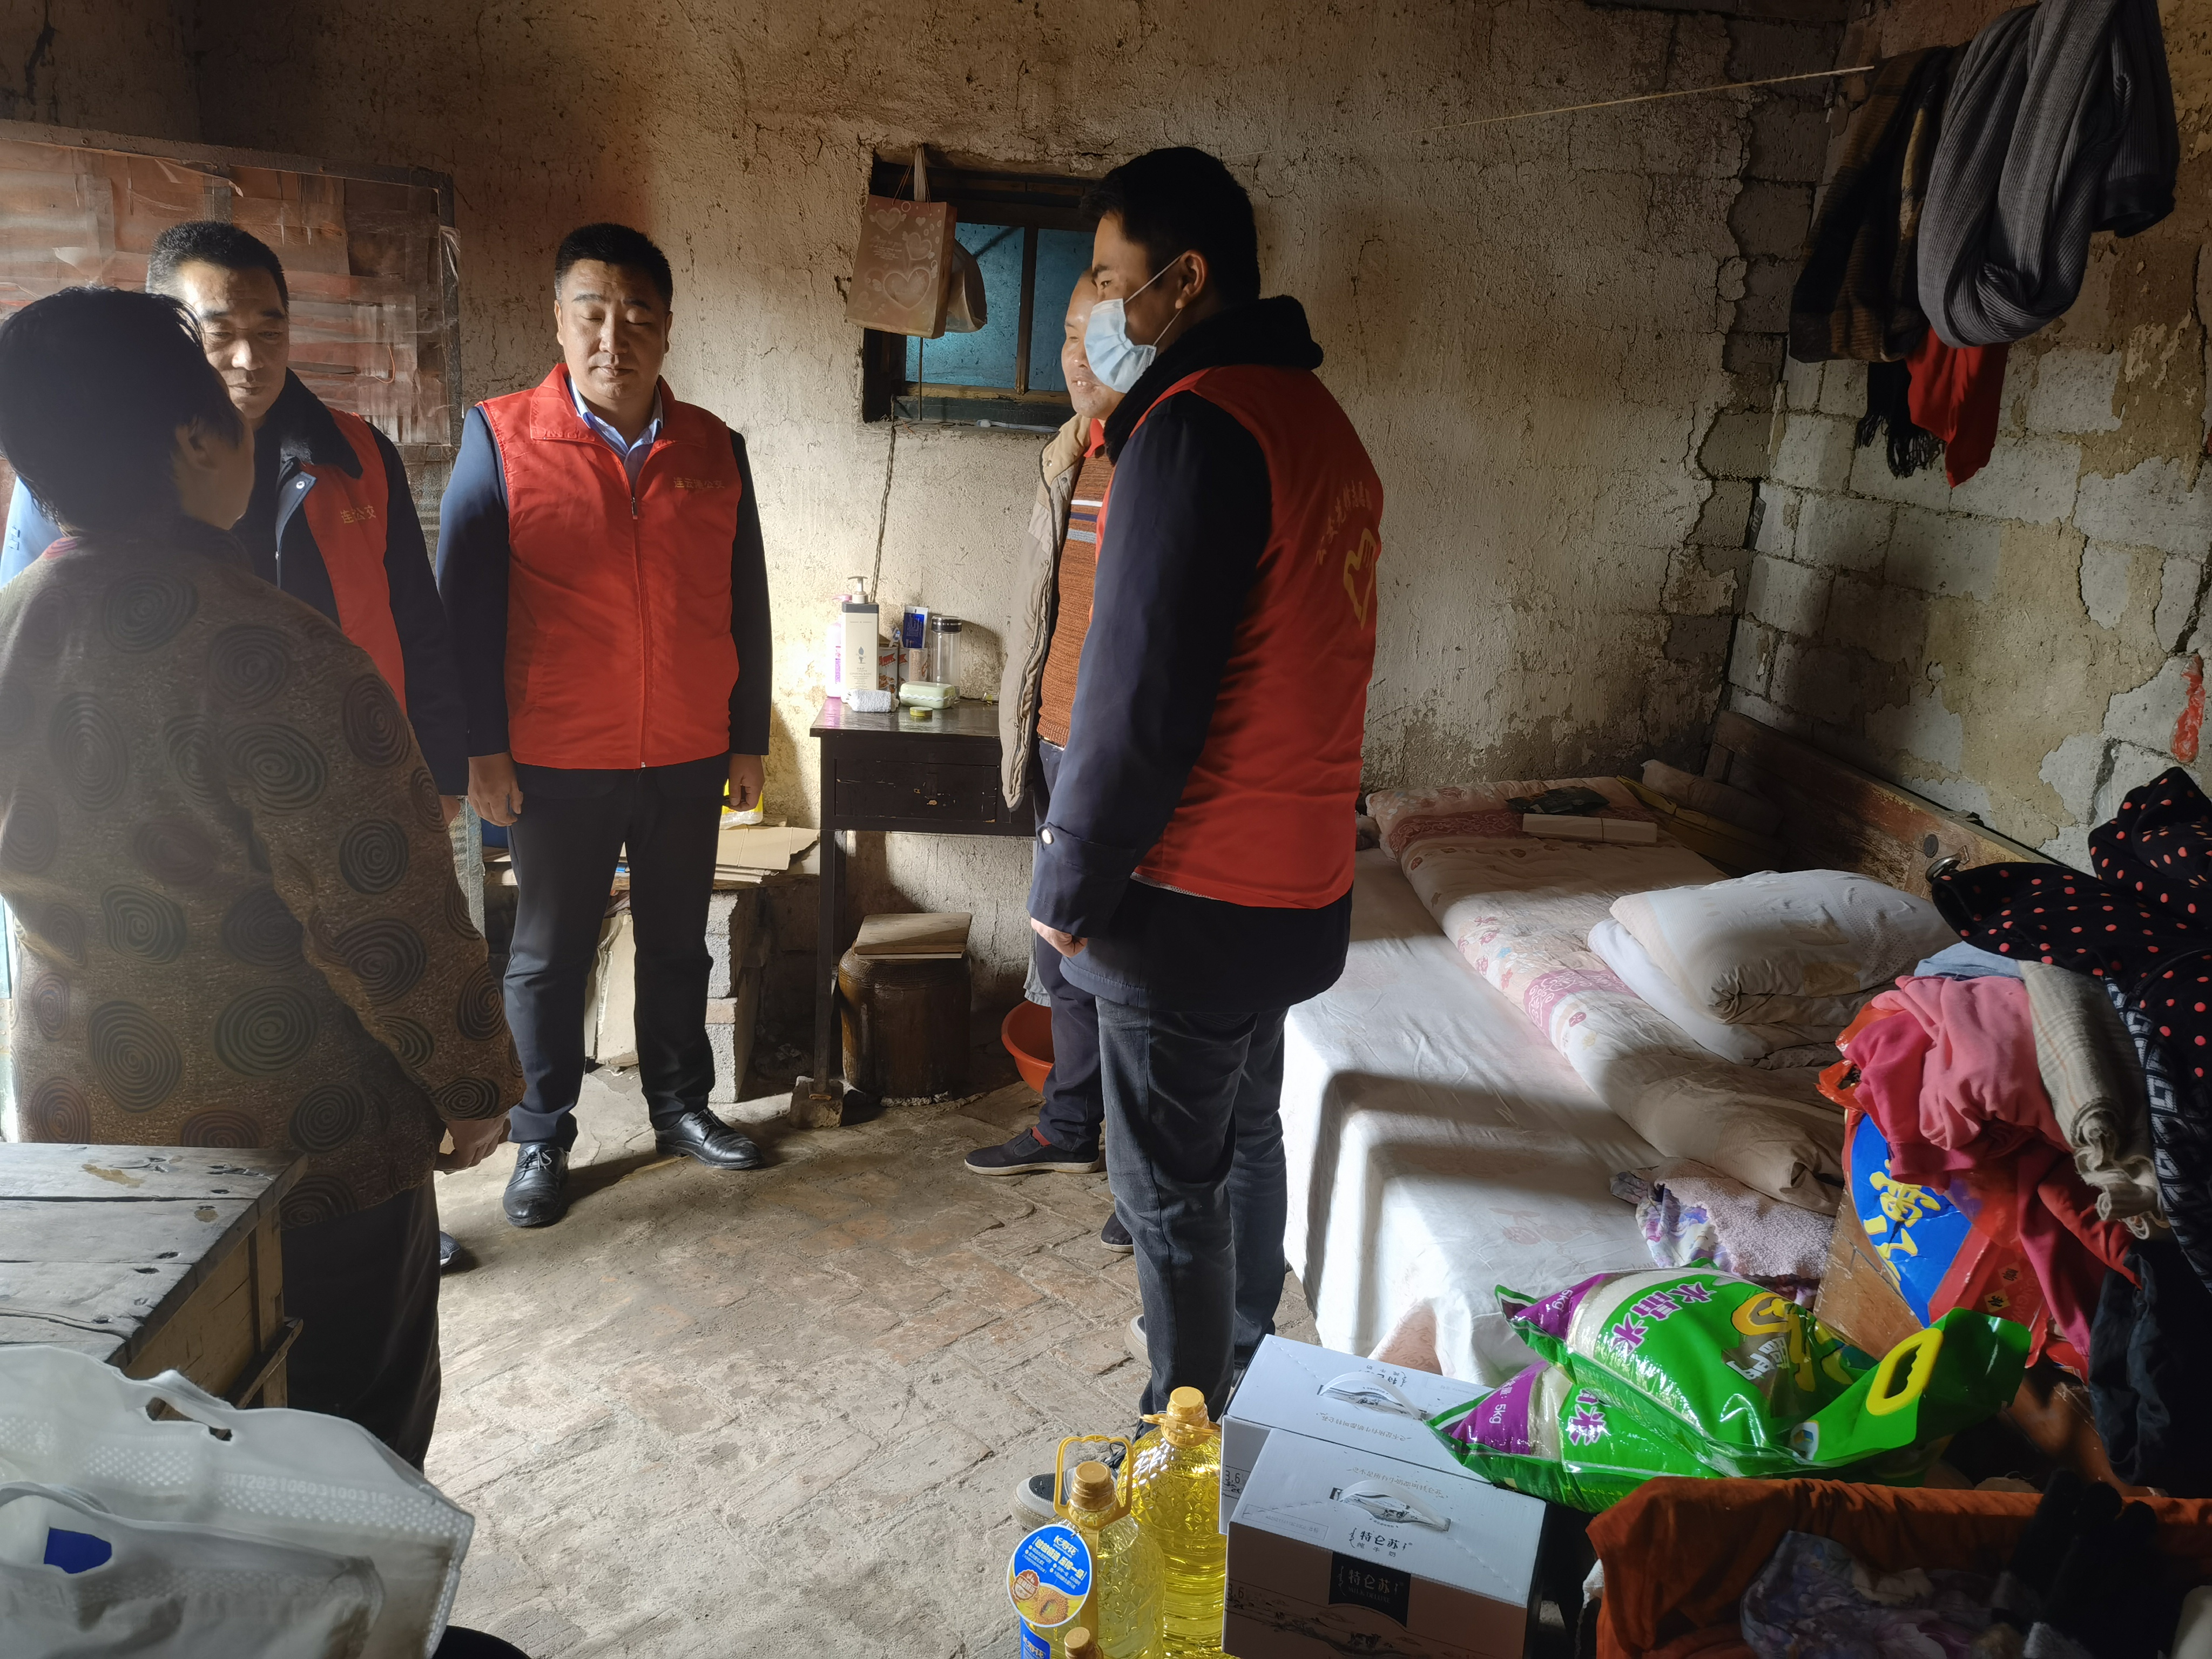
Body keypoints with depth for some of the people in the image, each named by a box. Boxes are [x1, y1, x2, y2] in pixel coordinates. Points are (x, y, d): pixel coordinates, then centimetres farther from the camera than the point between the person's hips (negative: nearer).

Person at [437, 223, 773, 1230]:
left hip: (690, 760, 3)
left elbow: (746, 607, 8)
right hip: (557, 762, -2)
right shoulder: (501, 439, -5)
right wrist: (482, 749, -8)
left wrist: (749, 739, 7)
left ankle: (681, 1106, 33)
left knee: (678, 944, 15)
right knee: (550, 955, 9)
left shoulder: (715, 451, 3)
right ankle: (543, 1138, 24)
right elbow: (465, 605, -5)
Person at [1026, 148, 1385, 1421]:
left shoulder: (1199, 423, -20)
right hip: (1299, 884, 10)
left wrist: (1071, 885, -12)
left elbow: (1141, 693, -22)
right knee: (1245, 1135, 24)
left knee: (1171, 1183, 6)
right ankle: (1245, 1357, 43)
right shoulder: (1317, 414, 11)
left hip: (1197, 898, -10)